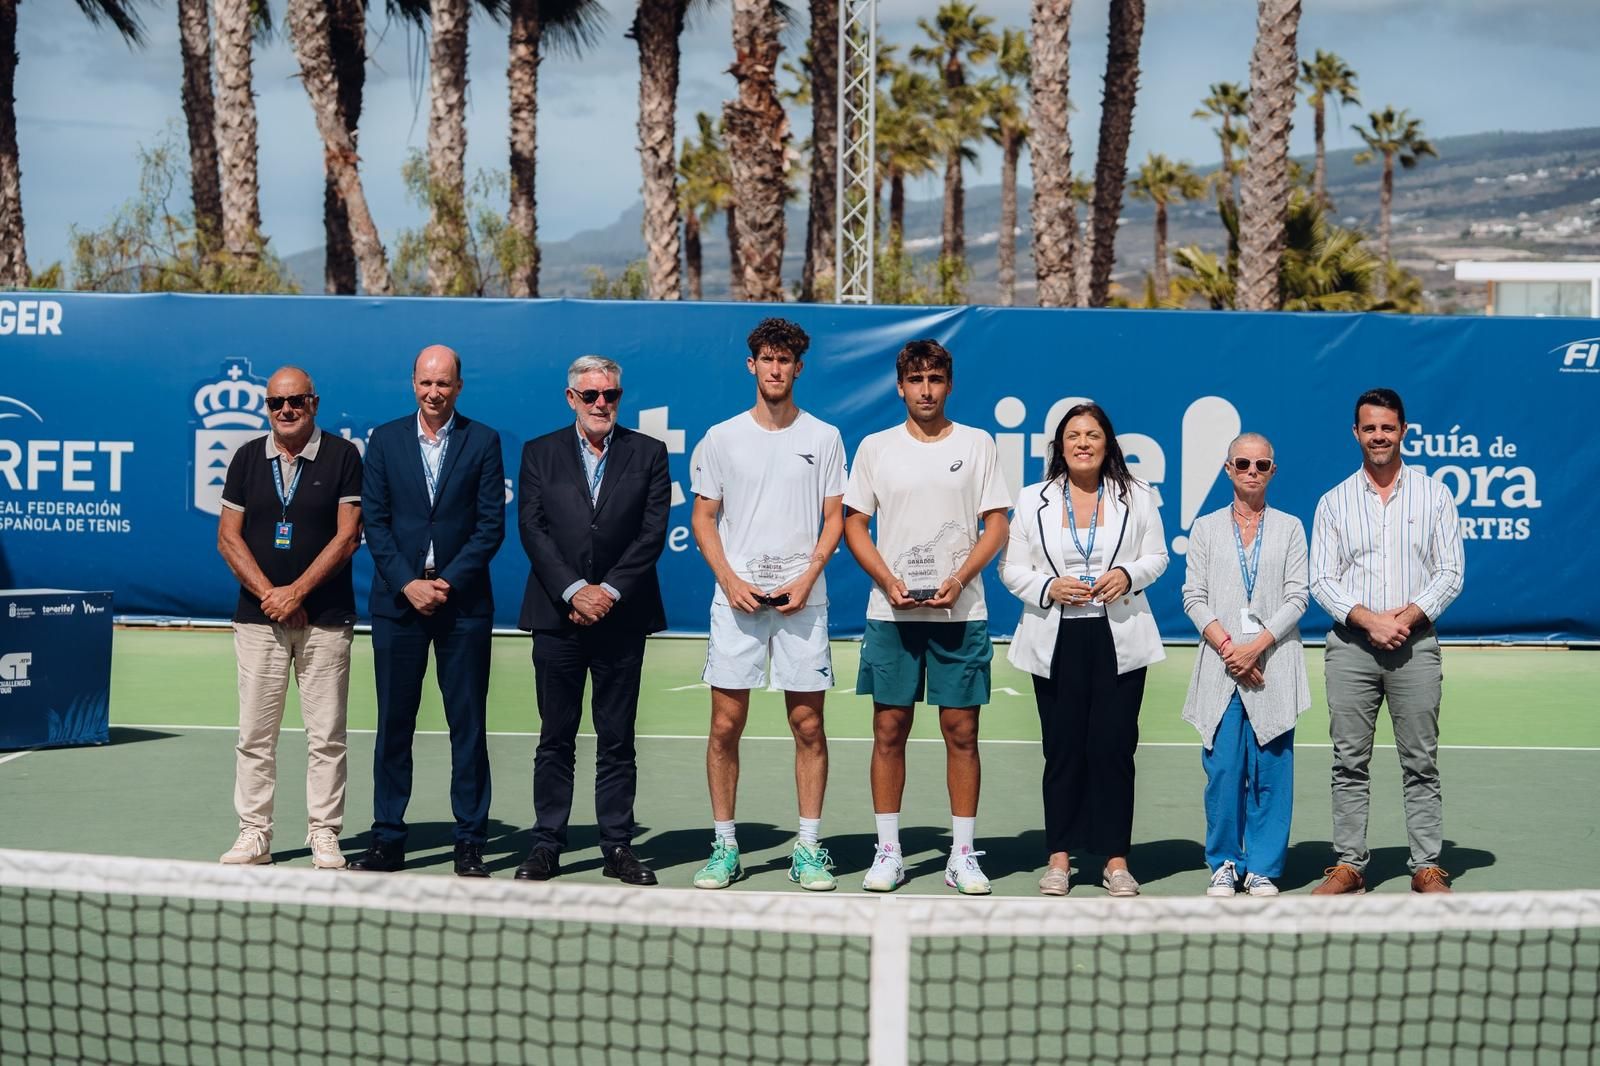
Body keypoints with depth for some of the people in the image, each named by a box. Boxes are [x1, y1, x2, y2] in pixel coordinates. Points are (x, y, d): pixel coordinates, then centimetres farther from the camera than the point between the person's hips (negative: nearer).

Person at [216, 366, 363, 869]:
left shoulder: (342, 456, 1)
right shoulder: (248, 458, 9)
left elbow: (348, 535, -5)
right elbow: (228, 536, 6)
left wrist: (296, 592, -10)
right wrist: (268, 594, -6)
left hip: (325, 619, -2)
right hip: (258, 616, 2)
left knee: (326, 734, 1)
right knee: (255, 733, 3)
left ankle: (324, 834, 9)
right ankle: (254, 833, 11)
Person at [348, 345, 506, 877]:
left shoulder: (483, 442, 3)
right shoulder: (385, 440, 8)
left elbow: (491, 525, -1)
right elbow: (375, 522, 4)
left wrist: (448, 582, -10)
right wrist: (407, 583, -8)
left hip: (464, 601, -1)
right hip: (397, 600, 1)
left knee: (468, 724, 3)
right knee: (393, 723, 5)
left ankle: (470, 842, 10)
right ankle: (387, 840, 14)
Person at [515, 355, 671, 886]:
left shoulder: (648, 454, 7)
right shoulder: (540, 453, 8)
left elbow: (653, 533, -1)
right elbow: (532, 529, 0)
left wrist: (610, 592, -11)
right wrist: (574, 590, -12)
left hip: (621, 618, 0)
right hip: (557, 617, 0)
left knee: (617, 739, 5)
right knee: (555, 738, 5)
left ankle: (618, 846, 12)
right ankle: (547, 845, 12)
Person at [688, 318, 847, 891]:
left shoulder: (824, 437, 6)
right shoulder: (721, 437, 7)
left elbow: (834, 518, 6)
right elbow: (704, 518, 8)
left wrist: (807, 577, -8)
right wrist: (730, 579, -6)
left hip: (801, 600, 0)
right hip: (736, 598, 0)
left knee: (808, 725, 1)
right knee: (725, 725, 0)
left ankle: (808, 848, 10)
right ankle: (724, 846, 10)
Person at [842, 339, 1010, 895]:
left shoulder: (977, 444, 5)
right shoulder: (875, 448, 7)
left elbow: (997, 527, 4)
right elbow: (854, 525, 8)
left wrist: (958, 580, -11)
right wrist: (888, 581, -7)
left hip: (960, 613, -1)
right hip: (891, 614, 1)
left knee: (962, 732, 1)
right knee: (889, 731, 2)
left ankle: (962, 855, 10)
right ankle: (888, 851, 12)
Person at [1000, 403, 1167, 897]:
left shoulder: (1136, 496, 8)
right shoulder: (1033, 500, 7)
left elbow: (1157, 557, 10)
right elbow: (1012, 569, 7)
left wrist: (1128, 575, -10)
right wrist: (1048, 588, -11)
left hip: (1119, 637, 0)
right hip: (1056, 639, 0)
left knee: (1113, 746, -3)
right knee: (1062, 748, 3)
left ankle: (1115, 858, 6)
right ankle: (1059, 856, 12)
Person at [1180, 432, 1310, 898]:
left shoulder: (1289, 528, 8)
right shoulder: (1206, 528, 10)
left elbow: (1296, 599, 2)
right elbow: (1194, 597, 4)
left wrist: (1256, 647, -10)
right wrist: (1227, 646, -9)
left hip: (1273, 665, 0)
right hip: (1221, 666, 0)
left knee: (1271, 769, 1)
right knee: (1222, 769, -1)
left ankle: (1263, 868, 9)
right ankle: (1224, 865, 10)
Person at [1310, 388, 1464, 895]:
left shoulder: (1434, 495, 7)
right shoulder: (1334, 502, 8)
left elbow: (1451, 571, 2)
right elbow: (1321, 580, 3)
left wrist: (1408, 616, -12)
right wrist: (1368, 619, -11)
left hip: (1416, 645, -1)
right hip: (1350, 647, 1)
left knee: (1420, 763, 2)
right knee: (1349, 763, 2)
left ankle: (1427, 867, 9)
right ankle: (1348, 864, 9)